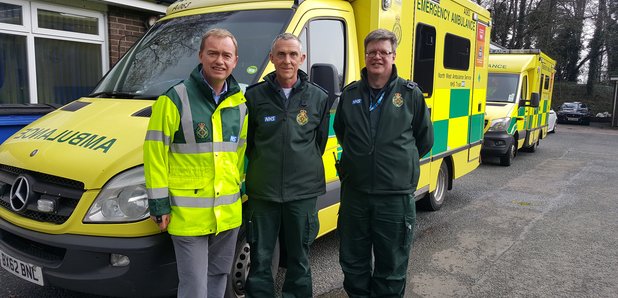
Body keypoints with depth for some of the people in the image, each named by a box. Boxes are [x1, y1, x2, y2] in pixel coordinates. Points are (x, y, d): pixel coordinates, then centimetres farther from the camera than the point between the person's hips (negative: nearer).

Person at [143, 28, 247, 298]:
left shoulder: (240, 103, 7)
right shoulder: (174, 99, -10)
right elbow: (155, 151, -9)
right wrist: (159, 204, -10)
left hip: (229, 212, 5)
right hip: (188, 214, -5)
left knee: (219, 276, 21)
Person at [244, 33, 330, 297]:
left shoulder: (318, 97, 2)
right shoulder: (254, 95, -1)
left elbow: (320, 142, 11)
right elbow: (246, 142, 8)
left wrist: (304, 169, 8)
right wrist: (264, 168, 7)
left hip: (303, 191, 1)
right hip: (262, 192, 0)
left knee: (299, 259, 14)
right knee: (260, 260, 9)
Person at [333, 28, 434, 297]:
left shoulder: (410, 94, -2)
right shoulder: (350, 94, 6)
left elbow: (425, 140, 7)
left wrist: (400, 162, 10)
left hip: (396, 196, -3)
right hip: (354, 193, 3)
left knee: (391, 268, 10)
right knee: (352, 264, 15)